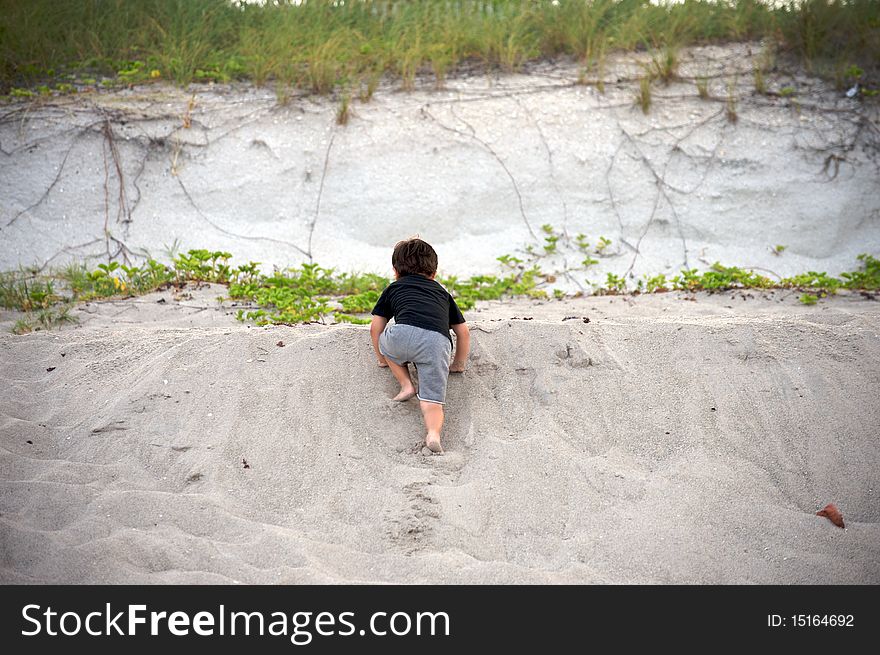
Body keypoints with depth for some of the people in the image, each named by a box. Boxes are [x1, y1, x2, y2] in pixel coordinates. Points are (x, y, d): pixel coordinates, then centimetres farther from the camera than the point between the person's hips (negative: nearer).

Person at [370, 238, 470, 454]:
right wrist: (459, 364, 46)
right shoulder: (442, 292, 37)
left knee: (385, 341, 33)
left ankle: (406, 385, 19)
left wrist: (382, 359, 42)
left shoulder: (394, 288, 32)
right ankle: (433, 433, -26)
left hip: (403, 334, -1)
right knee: (432, 403, 3)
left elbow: (375, 328, 28)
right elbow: (463, 332, 34)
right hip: (438, 343, 1)